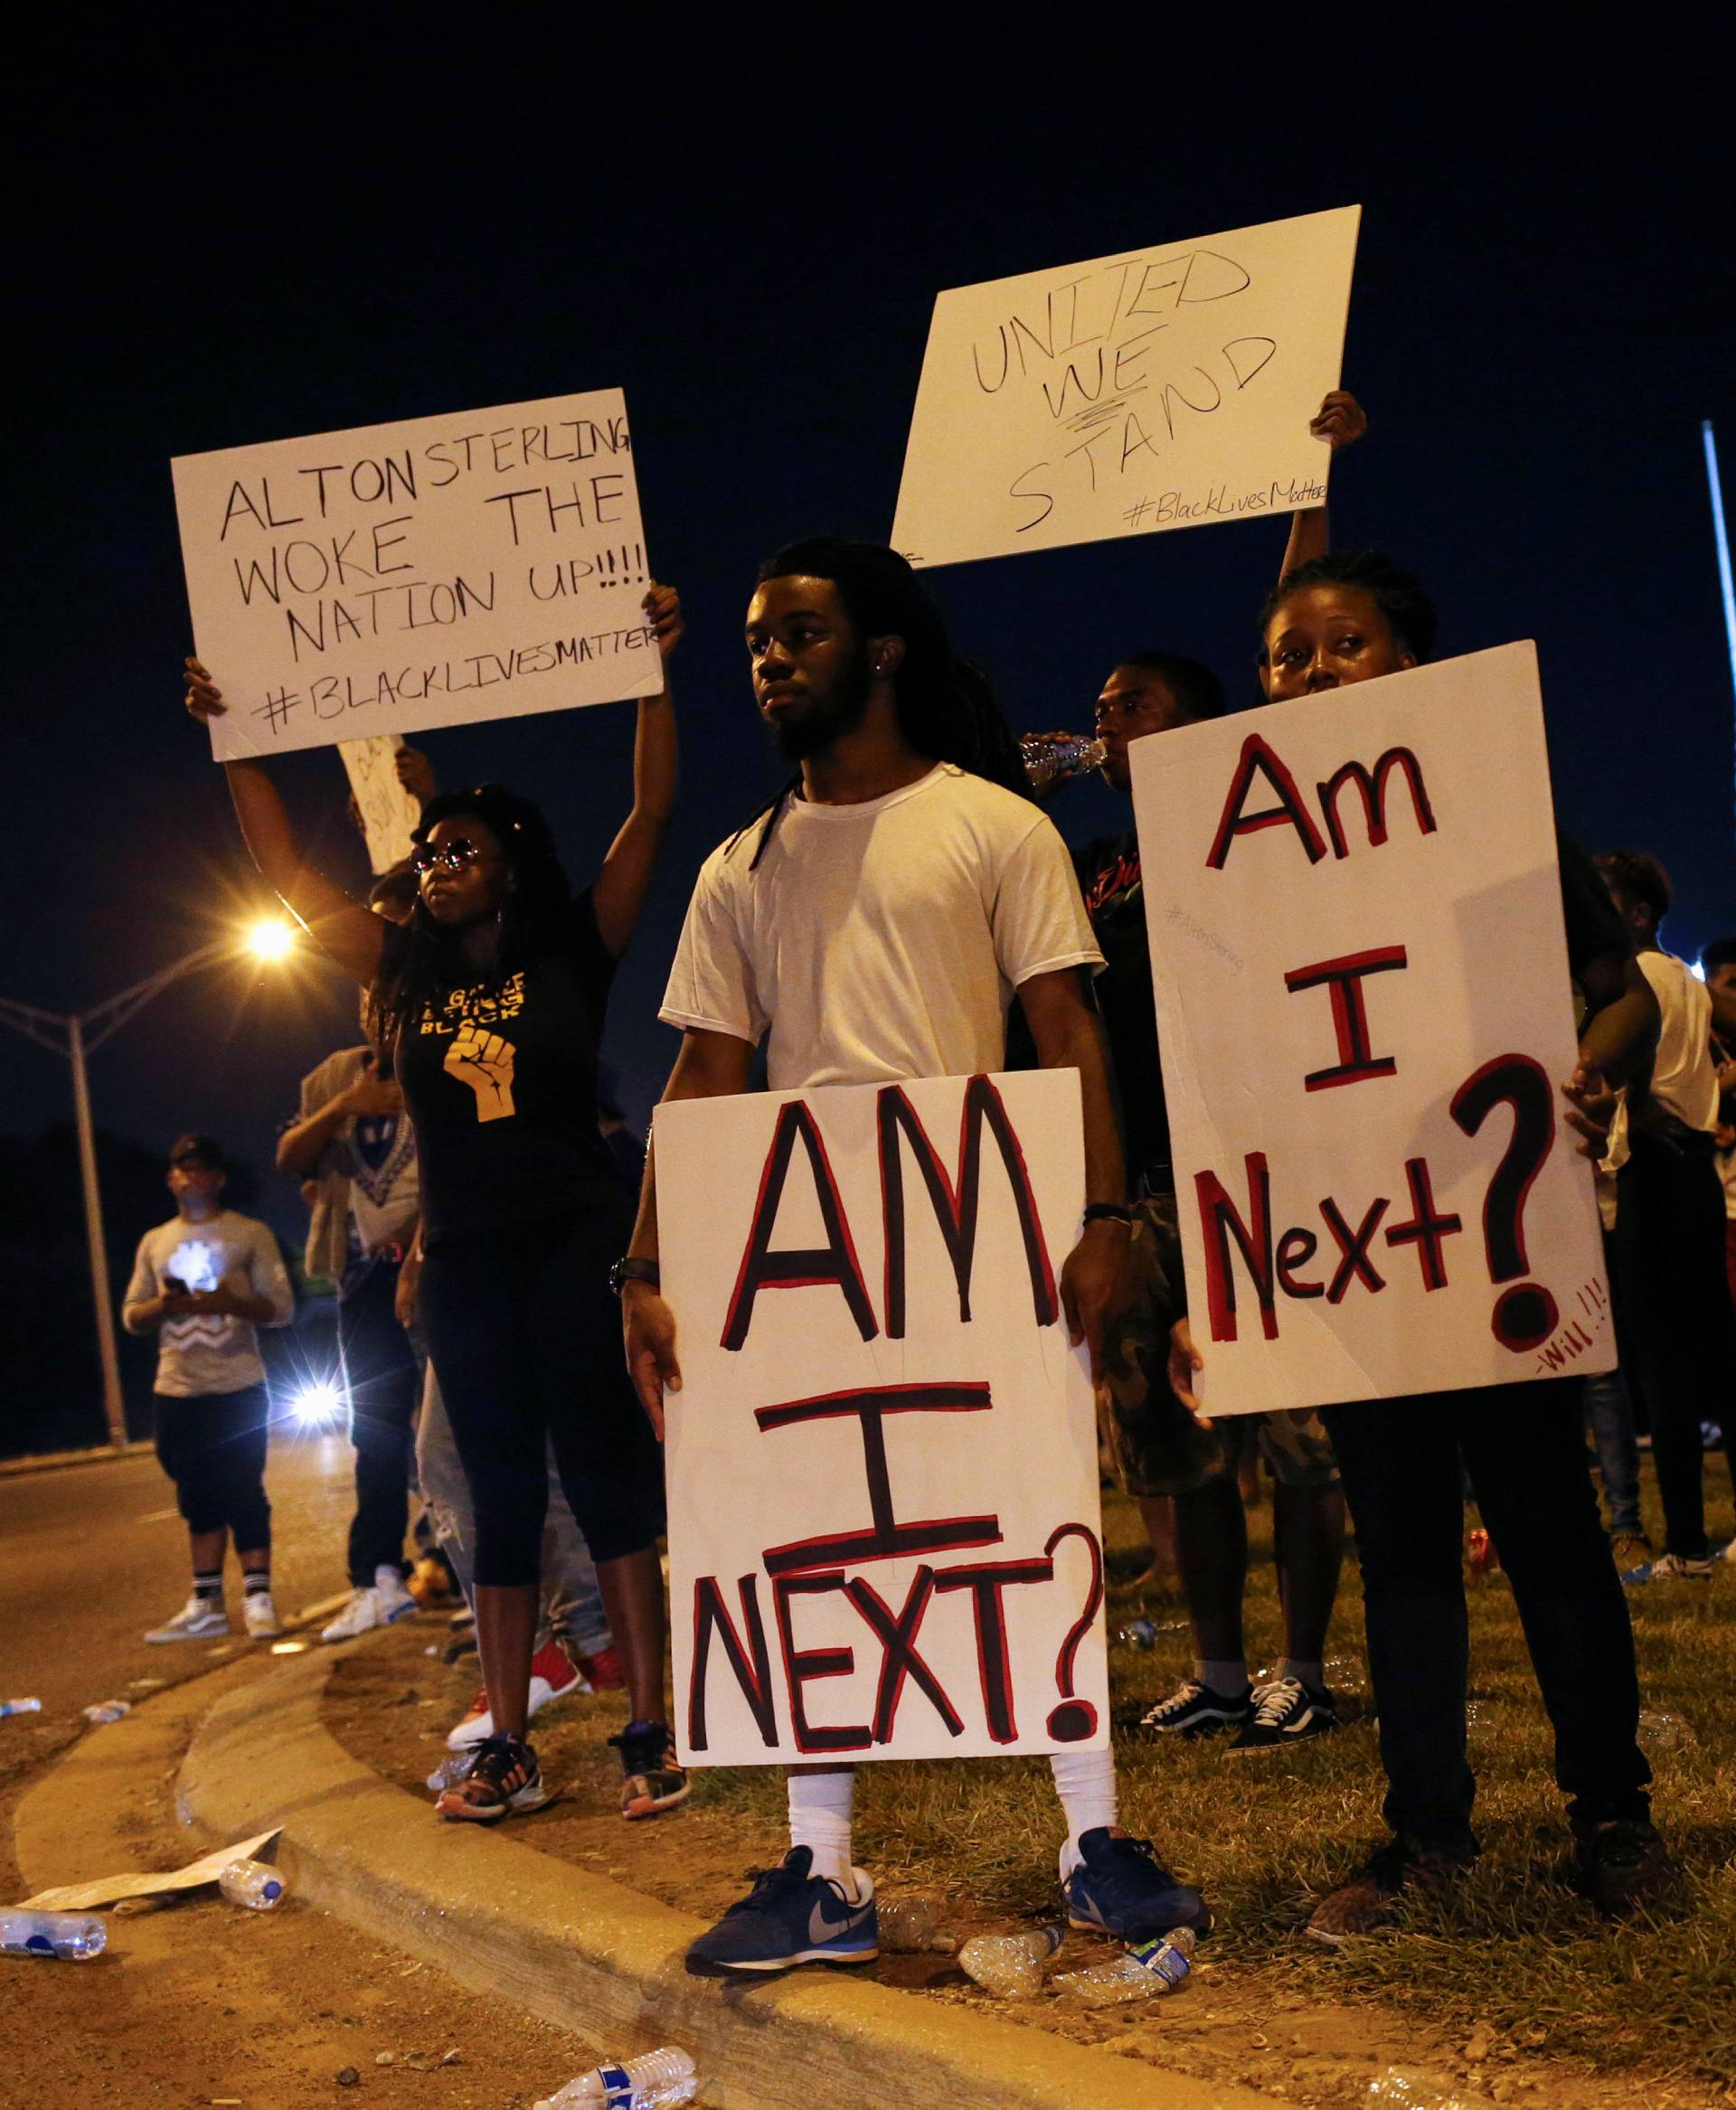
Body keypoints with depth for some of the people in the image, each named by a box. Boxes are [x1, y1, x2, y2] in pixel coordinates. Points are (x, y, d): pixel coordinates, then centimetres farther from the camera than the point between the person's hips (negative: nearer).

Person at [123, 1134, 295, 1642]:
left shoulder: (250, 1234, 4)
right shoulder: (154, 1242, 15)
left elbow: (282, 1308, -1)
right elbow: (131, 1315, 13)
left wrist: (231, 1303, -19)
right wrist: (162, 1307, -9)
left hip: (238, 1388, -4)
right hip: (177, 1391, 4)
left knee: (243, 1495, -5)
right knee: (198, 1500, 8)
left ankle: (257, 1600, -1)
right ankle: (205, 1605, 13)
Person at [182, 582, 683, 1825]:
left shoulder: (576, 956, 0)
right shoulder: (410, 974, 10)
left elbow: (650, 817, -6)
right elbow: (293, 875, 13)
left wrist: (653, 674, -12)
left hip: (578, 1242, -4)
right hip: (464, 1258, 5)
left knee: (605, 1472, -5)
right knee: (502, 1492, 7)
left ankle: (652, 1733, -2)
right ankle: (509, 1752, 10)